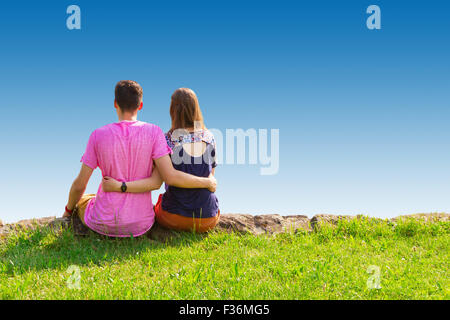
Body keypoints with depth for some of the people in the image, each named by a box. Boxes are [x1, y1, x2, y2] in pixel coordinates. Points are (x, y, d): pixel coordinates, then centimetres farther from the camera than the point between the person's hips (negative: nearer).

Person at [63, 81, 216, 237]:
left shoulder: (98, 135, -8)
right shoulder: (153, 132, -11)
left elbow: (80, 185, -4)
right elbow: (170, 177, -18)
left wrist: (68, 210, 15)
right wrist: (207, 182, -4)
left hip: (103, 224, 0)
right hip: (140, 226, 1)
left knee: (80, 200, 32)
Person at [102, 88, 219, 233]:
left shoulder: (168, 141, -15)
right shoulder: (209, 138, -5)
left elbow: (155, 182, -22)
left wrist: (118, 186, -25)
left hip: (174, 218, -2)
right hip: (208, 219, 2)